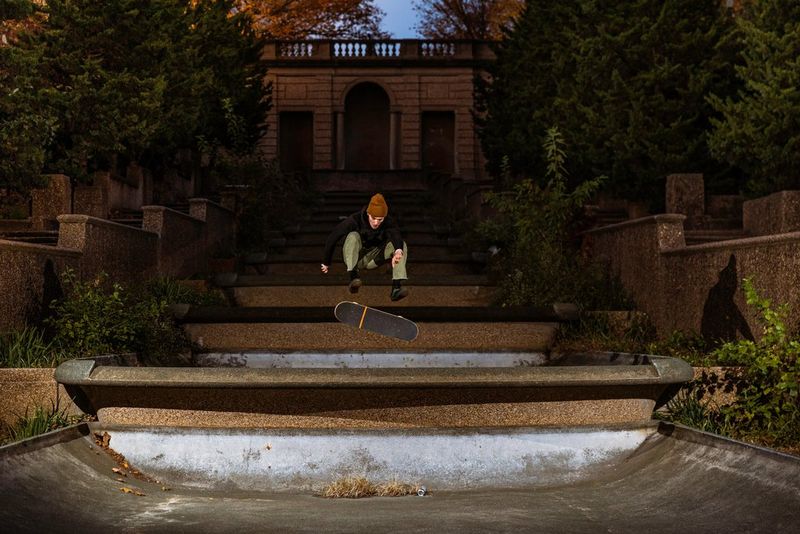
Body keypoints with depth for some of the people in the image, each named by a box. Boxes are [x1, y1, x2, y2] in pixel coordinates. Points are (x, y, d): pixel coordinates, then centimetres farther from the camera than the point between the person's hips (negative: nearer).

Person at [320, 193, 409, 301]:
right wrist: (326, 263, -11)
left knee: (401, 244, -20)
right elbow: (333, 238, -17)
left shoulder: (388, 222, -15)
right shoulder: (355, 220, -21)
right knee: (353, 236, -33)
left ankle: (396, 287, -35)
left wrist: (398, 251, -59)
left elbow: (396, 234, -36)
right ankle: (353, 277, -45)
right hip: (353, 258, -2)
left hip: (373, 259, 2)